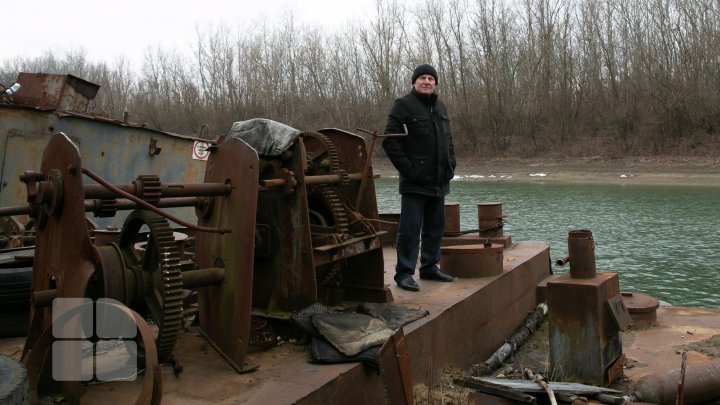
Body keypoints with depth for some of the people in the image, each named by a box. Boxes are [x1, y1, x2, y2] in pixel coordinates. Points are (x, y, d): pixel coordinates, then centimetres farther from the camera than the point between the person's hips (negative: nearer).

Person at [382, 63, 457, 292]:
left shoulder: (440, 107, 17)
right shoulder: (403, 105, -6)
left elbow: (448, 140, 25)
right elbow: (390, 141, -12)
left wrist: (450, 166, 11)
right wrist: (407, 169, -16)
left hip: (438, 182, 8)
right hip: (414, 183, -7)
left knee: (435, 227, 13)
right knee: (410, 228, -6)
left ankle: (430, 267, 25)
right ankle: (404, 273, 2)